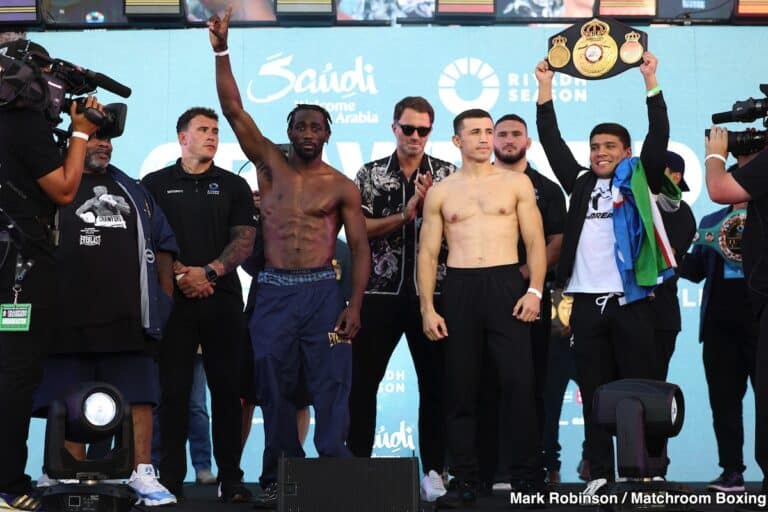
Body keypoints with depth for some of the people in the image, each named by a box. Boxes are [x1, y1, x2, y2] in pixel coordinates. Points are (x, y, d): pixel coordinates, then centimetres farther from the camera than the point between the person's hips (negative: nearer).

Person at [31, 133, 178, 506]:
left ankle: (142, 474, 0)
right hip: (68, 317, -3)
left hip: (129, 318, 3)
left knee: (138, 398, -2)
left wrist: (165, 298, 13)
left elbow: (162, 245, 21)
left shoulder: (133, 192, 21)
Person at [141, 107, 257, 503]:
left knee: (226, 387, 0)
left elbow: (244, 240, 3)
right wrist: (181, 274, -11)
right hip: (173, 298, -1)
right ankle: (170, 479, 5)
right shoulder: (156, 184, 10)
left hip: (223, 298, 1)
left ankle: (231, 478, 5)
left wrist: (209, 271, -11)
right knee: (173, 388, -1)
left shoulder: (233, 186, 12)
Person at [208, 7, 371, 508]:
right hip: (273, 292, 2)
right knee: (276, 392, 6)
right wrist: (222, 51, -5)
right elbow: (234, 110, 2)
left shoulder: (342, 186, 3)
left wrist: (355, 306, -8)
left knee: (331, 389, -3)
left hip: (322, 293, -2)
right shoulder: (271, 164, 8)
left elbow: (360, 248, 3)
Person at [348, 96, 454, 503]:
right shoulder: (370, 174, 6)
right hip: (380, 292, 1)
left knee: (435, 384, 3)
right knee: (363, 382, 3)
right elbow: (357, 229, -4)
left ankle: (433, 469, 12)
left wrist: (431, 205, -18)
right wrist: (406, 214, -16)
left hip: (431, 292, 0)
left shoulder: (448, 175, 4)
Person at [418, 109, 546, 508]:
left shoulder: (517, 183, 8)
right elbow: (428, 253, 9)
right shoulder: (440, 192, 10)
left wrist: (535, 289, -9)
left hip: (507, 284, -1)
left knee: (518, 381, -7)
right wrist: (427, 307, -1)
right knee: (460, 386, 3)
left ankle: (526, 475, 2)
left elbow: (535, 242, 5)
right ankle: (464, 480, 10)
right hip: (458, 288, 1)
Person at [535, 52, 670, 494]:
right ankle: (601, 474, 9)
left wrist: (651, 81, -5)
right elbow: (552, 143, 16)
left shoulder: (639, 181, 8)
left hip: (631, 300, -3)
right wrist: (546, 88, 12)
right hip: (587, 303, 3)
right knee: (595, 392, 5)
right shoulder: (581, 184, 16)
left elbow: (659, 138, -1)